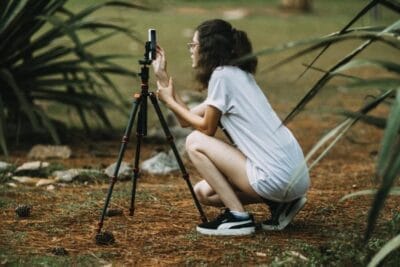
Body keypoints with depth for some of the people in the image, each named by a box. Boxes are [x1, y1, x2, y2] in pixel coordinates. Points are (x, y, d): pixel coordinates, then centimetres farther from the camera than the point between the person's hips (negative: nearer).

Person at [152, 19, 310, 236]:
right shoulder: (238, 74, 19)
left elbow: (206, 128, -1)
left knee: (195, 142, 0)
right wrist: (163, 77, 21)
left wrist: (169, 101, 9)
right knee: (203, 191, 19)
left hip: (276, 177, -9)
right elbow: (186, 120, 19)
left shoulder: (222, 75, -9)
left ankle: (238, 217, -3)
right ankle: (280, 203, 12)